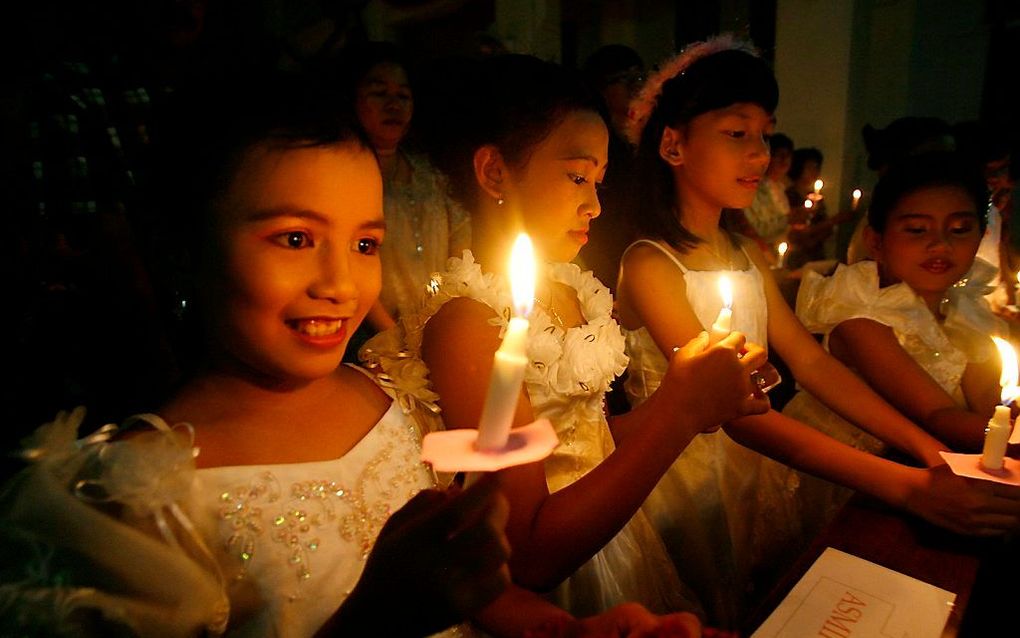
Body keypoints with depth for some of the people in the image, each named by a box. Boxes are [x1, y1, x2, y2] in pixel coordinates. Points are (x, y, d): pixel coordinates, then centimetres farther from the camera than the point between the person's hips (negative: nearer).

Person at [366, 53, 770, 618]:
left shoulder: (570, 290, 2)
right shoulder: (466, 322, -22)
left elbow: (583, 441, 7)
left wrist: (690, 406, -7)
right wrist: (676, 412, -25)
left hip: (612, 540, 6)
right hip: (550, 597, -6)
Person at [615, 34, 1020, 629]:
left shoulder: (748, 255, 5)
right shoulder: (649, 263, -20)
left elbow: (812, 362, 0)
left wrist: (929, 447, -12)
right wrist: (906, 486, -32)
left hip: (755, 460, 7)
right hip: (681, 465, -6)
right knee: (709, 618, 9)